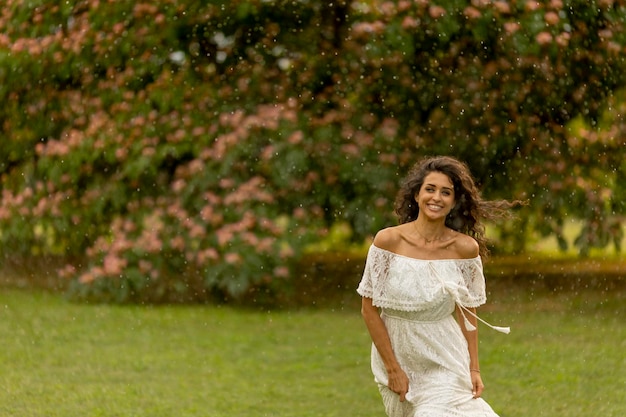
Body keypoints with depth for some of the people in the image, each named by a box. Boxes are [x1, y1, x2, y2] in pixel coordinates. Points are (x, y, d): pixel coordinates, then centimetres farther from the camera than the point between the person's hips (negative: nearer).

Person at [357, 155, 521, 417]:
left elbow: (467, 311, 3)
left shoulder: (465, 248, -8)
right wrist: (392, 368, -9)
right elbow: (369, 309, -8)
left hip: (444, 359, 0)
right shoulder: (389, 241, -13)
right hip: (396, 353, 0)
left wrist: (474, 368, -1)